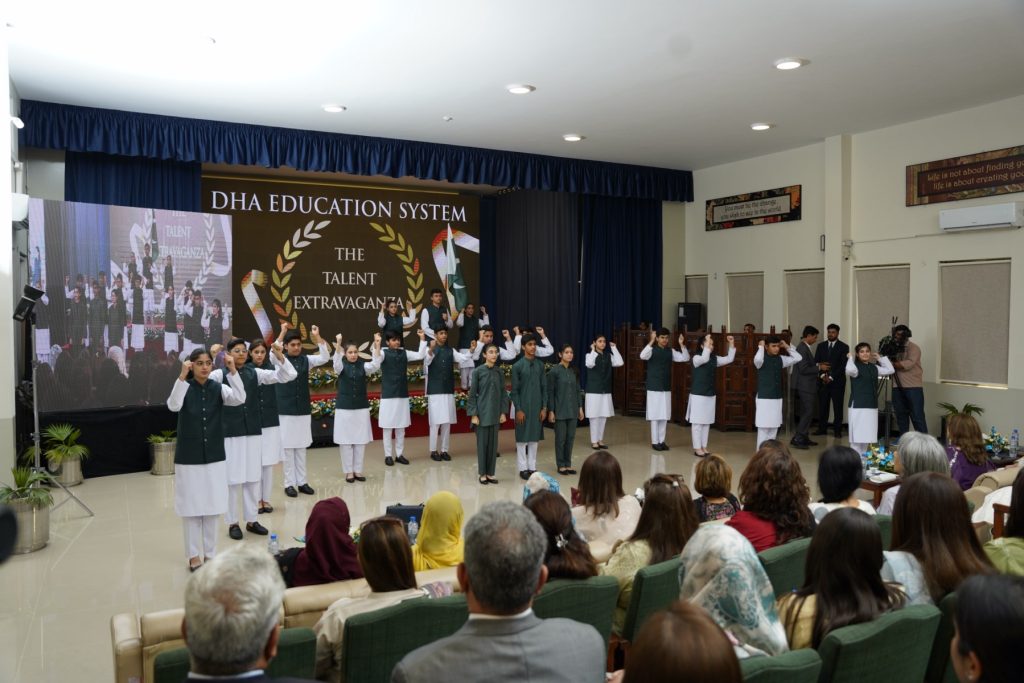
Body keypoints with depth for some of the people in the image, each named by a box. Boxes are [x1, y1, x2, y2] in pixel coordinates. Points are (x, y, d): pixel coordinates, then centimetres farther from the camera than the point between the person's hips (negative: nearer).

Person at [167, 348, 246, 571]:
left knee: (212, 507, 10)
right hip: (188, 459, -2)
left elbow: (240, 399, -19)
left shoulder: (218, 388, -1)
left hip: (215, 457, 2)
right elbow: (173, 406, -26)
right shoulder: (185, 387, -6)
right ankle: (194, 556, 19)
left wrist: (233, 371, -28)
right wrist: (182, 376, -35)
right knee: (191, 508, 6)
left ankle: (210, 554, 22)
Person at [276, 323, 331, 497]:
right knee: (288, 448, 2)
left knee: (301, 448, 10)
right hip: (286, 411, -3)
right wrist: (282, 332, -32)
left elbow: (325, 358, -9)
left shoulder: (306, 360, 3)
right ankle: (289, 483, 10)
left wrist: (317, 337, -19)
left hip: (303, 410, 3)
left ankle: (302, 481, 18)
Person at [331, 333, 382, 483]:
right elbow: (336, 364, -27)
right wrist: (338, 345, -44)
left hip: (361, 406, 2)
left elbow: (375, 365, -18)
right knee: (345, 440, 1)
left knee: (361, 440, 6)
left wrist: (377, 346, -31)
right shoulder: (342, 365, -3)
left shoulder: (363, 365, 1)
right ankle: (348, 471, 11)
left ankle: (358, 470, 16)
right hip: (344, 407, -2)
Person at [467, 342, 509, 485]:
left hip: (495, 414, 4)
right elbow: (472, 395, -5)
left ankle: (490, 473, 17)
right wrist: (473, 414, -10)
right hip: (482, 413, -3)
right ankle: (482, 473, 14)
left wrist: (503, 412, 3)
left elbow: (503, 393, 9)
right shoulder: (478, 371, -6)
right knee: (482, 443, 3)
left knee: (493, 444, 7)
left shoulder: (499, 372, 5)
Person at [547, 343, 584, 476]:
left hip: (572, 410, 5)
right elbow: (550, 392, -8)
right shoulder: (554, 371, -8)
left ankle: (568, 464, 18)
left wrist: (580, 407, 9)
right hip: (560, 410, -5)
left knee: (571, 438, 8)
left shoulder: (574, 371, 7)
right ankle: (561, 465, 13)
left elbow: (577, 390, 13)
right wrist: (551, 411, -11)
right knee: (561, 438, 2)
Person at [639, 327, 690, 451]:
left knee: (664, 416, 8)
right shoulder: (652, 350, -8)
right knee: (655, 415, -1)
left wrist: (682, 344, -15)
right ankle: (655, 442, 7)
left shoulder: (670, 351, 5)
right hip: (654, 388, -5)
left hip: (666, 388, 5)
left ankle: (661, 441, 17)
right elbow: (642, 356, -29)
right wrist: (651, 341, -35)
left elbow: (685, 358, -3)